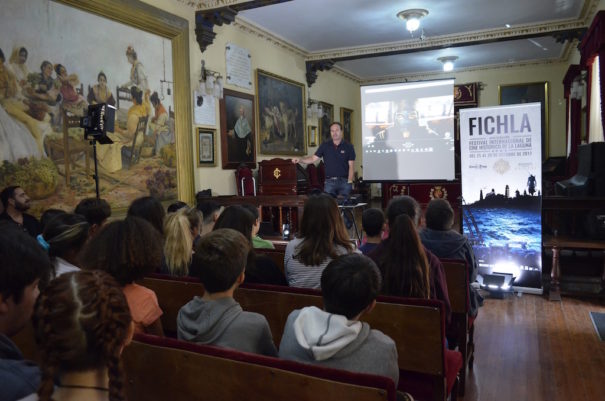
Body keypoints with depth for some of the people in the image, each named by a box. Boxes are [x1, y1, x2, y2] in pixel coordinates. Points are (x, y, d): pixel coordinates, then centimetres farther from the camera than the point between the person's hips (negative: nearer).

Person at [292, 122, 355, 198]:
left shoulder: (348, 147, 2)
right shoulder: (325, 146, 7)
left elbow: (351, 166, 0)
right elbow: (313, 158, 5)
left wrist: (349, 182, -10)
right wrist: (300, 160, -11)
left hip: (344, 181, -1)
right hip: (329, 182, 1)